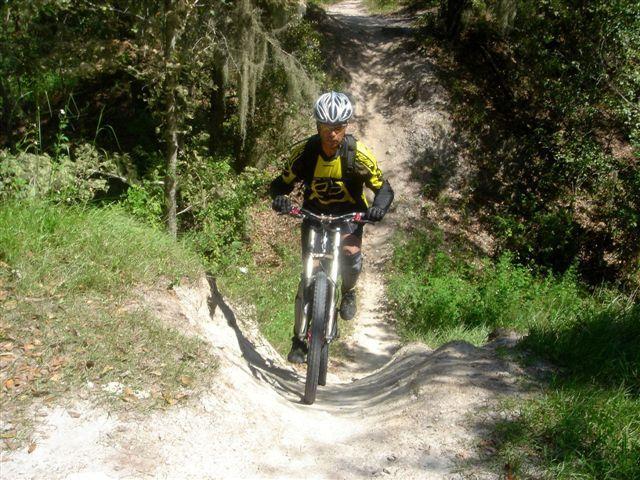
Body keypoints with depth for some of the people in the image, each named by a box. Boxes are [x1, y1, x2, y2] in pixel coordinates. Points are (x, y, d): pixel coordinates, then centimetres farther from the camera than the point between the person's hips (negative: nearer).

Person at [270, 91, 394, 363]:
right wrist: (278, 198, -32)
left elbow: (384, 188, -15)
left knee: (351, 259, -26)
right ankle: (299, 339, 4)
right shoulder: (303, 152, -19)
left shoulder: (359, 154, -22)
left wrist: (379, 206, -37)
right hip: (314, 214, 1)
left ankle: (348, 291, 12)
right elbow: (282, 183, -8)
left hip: (349, 215, -1)